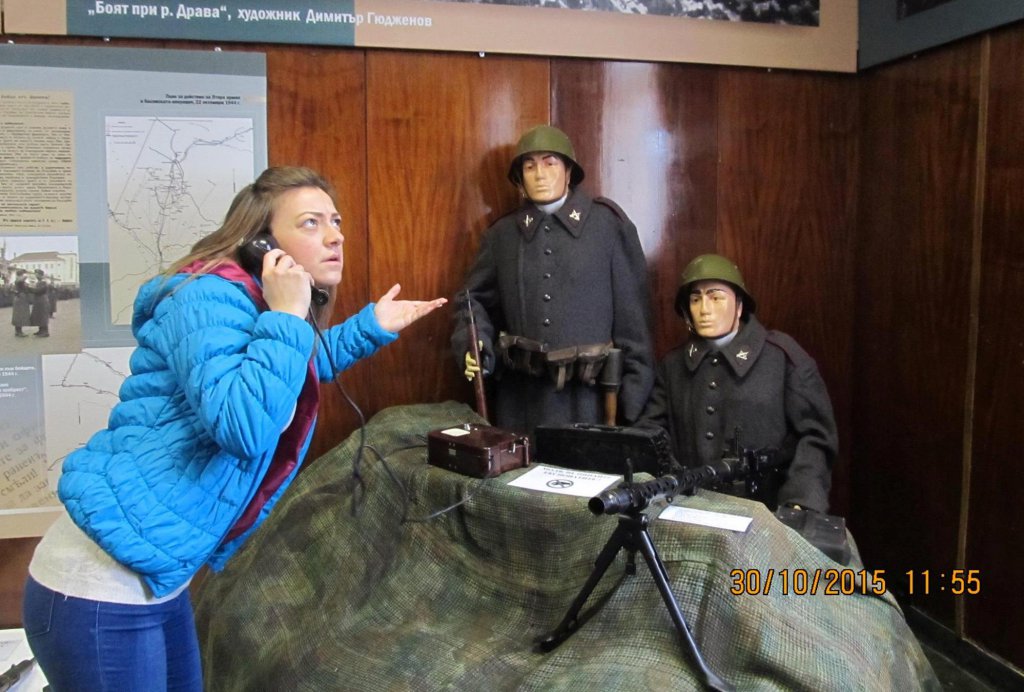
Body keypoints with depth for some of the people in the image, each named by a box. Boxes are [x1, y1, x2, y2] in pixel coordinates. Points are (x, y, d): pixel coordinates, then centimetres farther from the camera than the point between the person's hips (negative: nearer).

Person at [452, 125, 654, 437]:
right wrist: (473, 348, -7)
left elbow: (631, 311, -1)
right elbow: (477, 299, 13)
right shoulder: (503, 233, 9)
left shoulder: (608, 223, 0)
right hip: (520, 392, 2)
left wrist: (633, 394, -3)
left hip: (587, 391, -2)